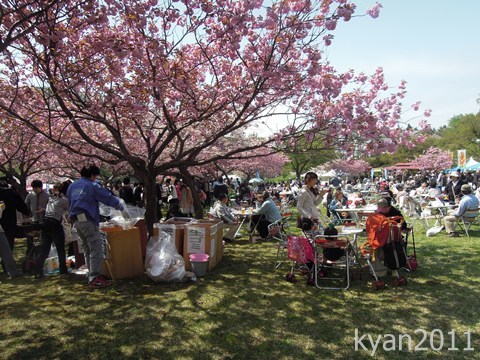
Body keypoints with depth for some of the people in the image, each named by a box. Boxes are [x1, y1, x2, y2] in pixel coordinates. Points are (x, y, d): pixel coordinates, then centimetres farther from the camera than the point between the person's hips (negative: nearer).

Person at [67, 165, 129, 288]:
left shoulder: (72, 186, 16)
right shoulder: (92, 186, -7)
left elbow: (69, 204, 23)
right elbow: (108, 198, -7)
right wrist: (121, 205, 2)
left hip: (76, 221, 9)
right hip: (88, 220, -9)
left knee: (87, 250, 16)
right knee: (96, 249, -6)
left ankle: (92, 275, 21)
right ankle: (94, 278, -8)